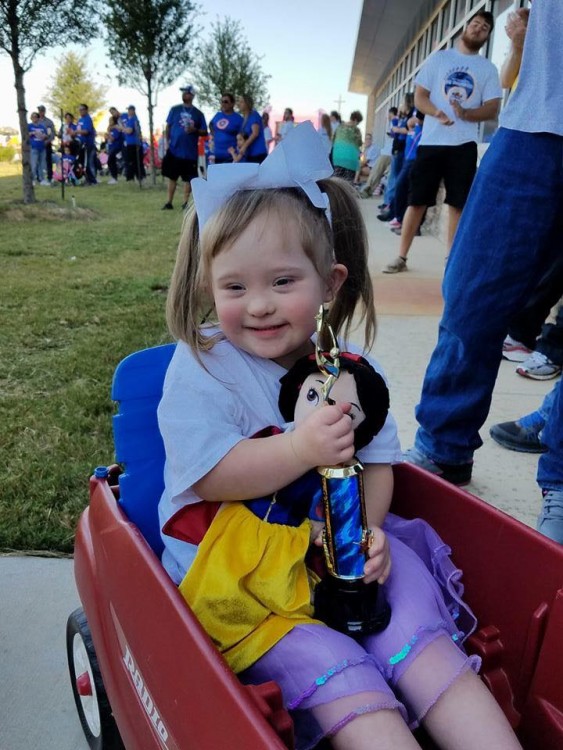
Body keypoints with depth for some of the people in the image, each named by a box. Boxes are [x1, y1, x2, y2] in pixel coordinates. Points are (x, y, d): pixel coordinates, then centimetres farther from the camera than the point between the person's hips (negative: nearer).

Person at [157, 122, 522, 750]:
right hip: (230, 570, -3)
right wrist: (301, 450, -30)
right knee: (331, 669, -23)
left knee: (422, 644, -13)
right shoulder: (199, 367, -10)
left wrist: (367, 525, -16)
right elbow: (206, 477, -17)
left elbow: (376, 463, 5)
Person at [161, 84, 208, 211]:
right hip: (174, 149, 1)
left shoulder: (198, 113, 3)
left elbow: (204, 132, 3)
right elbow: (168, 126, 9)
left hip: (190, 151, -1)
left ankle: (185, 203, 12)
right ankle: (169, 202, 13)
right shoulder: (175, 109, 6)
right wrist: (167, 141, -2)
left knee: (188, 178, 3)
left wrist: (195, 130, -15)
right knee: (172, 177, 6)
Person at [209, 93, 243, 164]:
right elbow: (211, 124, 32)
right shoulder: (218, 115, 12)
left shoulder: (238, 119, -5)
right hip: (216, 155, 6)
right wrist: (214, 135, 16)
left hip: (230, 156, -6)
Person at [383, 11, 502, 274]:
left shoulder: (488, 69, 11)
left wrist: (465, 113, -18)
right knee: (417, 200, -1)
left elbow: (493, 109, 2)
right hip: (431, 141, 0)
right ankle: (401, 257, 4)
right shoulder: (439, 58, 11)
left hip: (464, 144, 1)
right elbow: (419, 97, 5)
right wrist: (436, 112, -17)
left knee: (458, 203, -1)